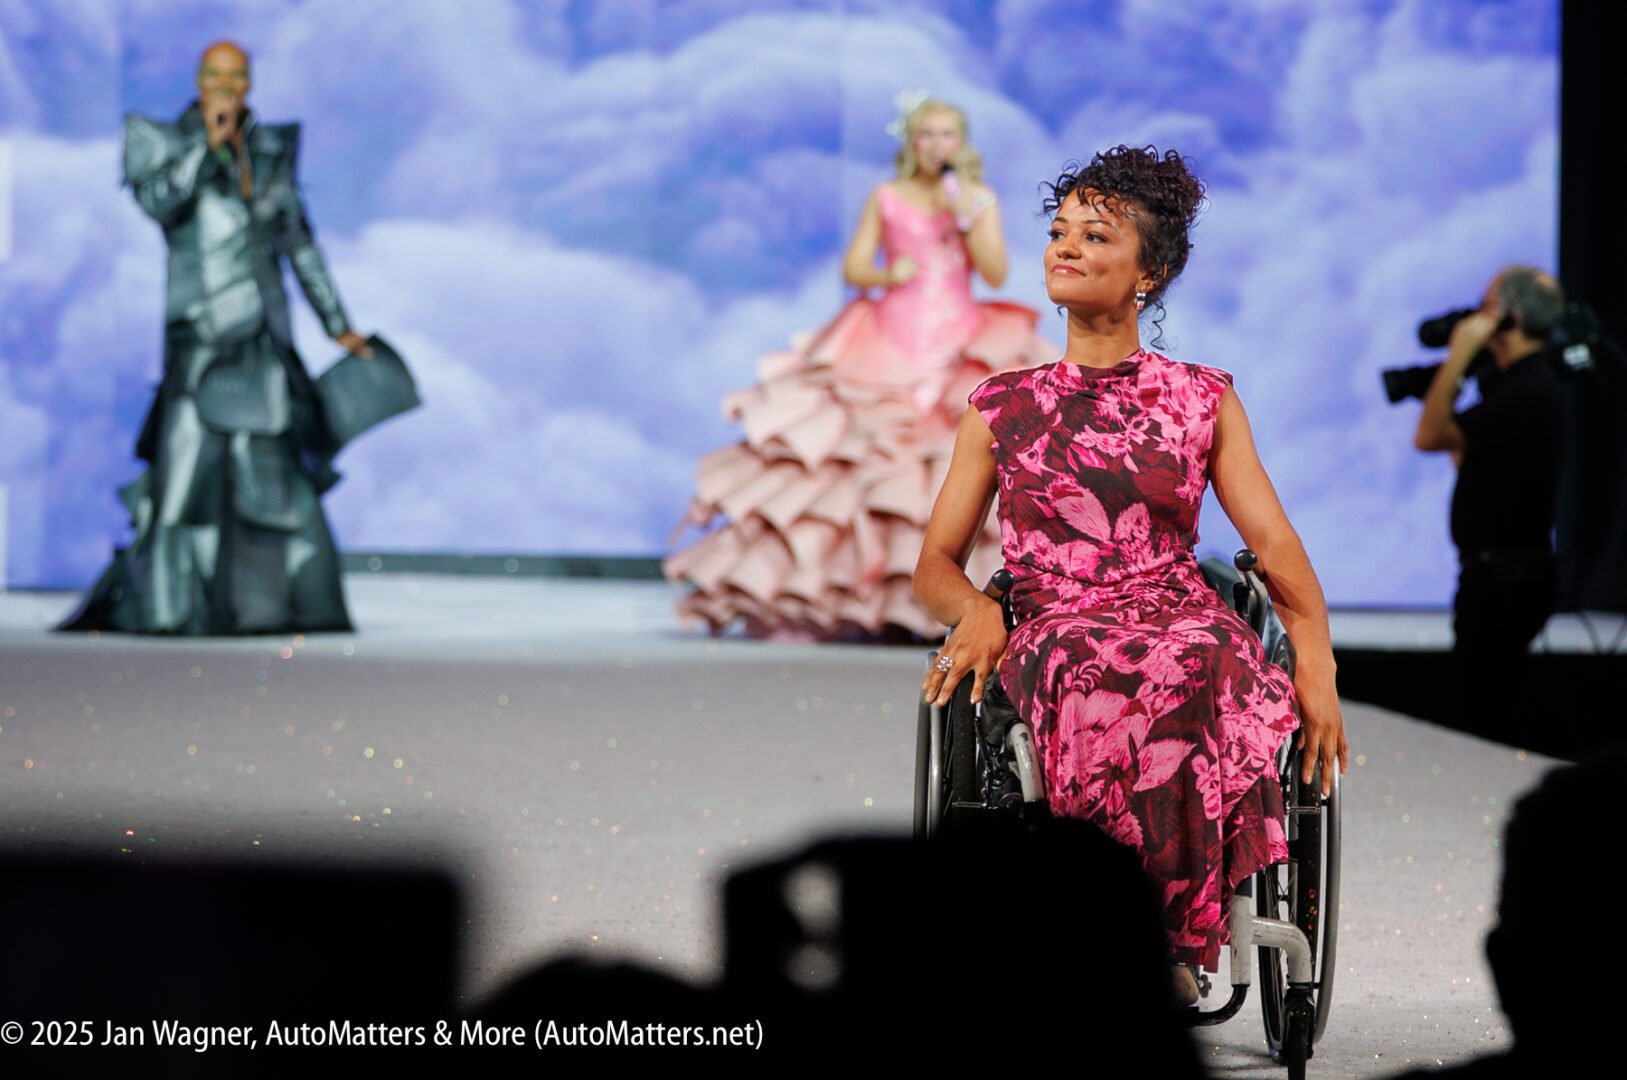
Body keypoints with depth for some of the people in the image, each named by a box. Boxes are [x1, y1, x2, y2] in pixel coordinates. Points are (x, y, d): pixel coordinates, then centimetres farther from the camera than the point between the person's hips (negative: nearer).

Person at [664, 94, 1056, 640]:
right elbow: (853, 268, 7)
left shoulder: (981, 201, 8)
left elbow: (996, 274, -2)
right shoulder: (887, 199, 7)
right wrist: (889, 273, -11)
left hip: (960, 346, 0)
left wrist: (969, 217, -11)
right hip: (889, 346, 0)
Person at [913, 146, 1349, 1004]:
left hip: (1184, 620, 1)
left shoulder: (1202, 400, 19)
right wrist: (976, 609, -7)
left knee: (1209, 665, -40)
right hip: (1056, 635, 0)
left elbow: (1273, 539, 9)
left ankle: (1173, 936, -30)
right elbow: (933, 568, 18)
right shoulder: (1001, 409, 20)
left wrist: (1316, 657, -10)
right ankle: (1164, 950, -33)